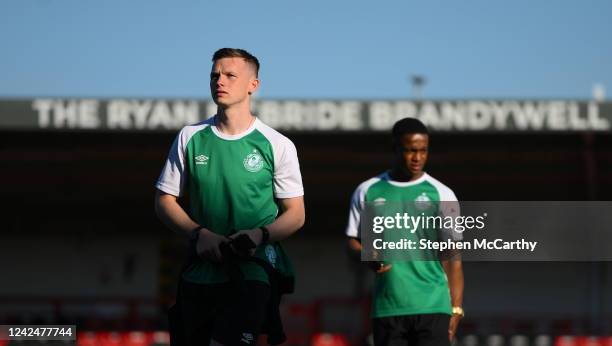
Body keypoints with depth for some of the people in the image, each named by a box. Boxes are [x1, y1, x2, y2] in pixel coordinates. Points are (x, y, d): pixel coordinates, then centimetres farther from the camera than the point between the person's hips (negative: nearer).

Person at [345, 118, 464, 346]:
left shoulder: (441, 194, 4)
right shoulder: (367, 191, 8)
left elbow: (452, 258, 4)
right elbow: (353, 240, 13)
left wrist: (456, 308, -3)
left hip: (433, 307, -2)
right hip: (387, 308, 2)